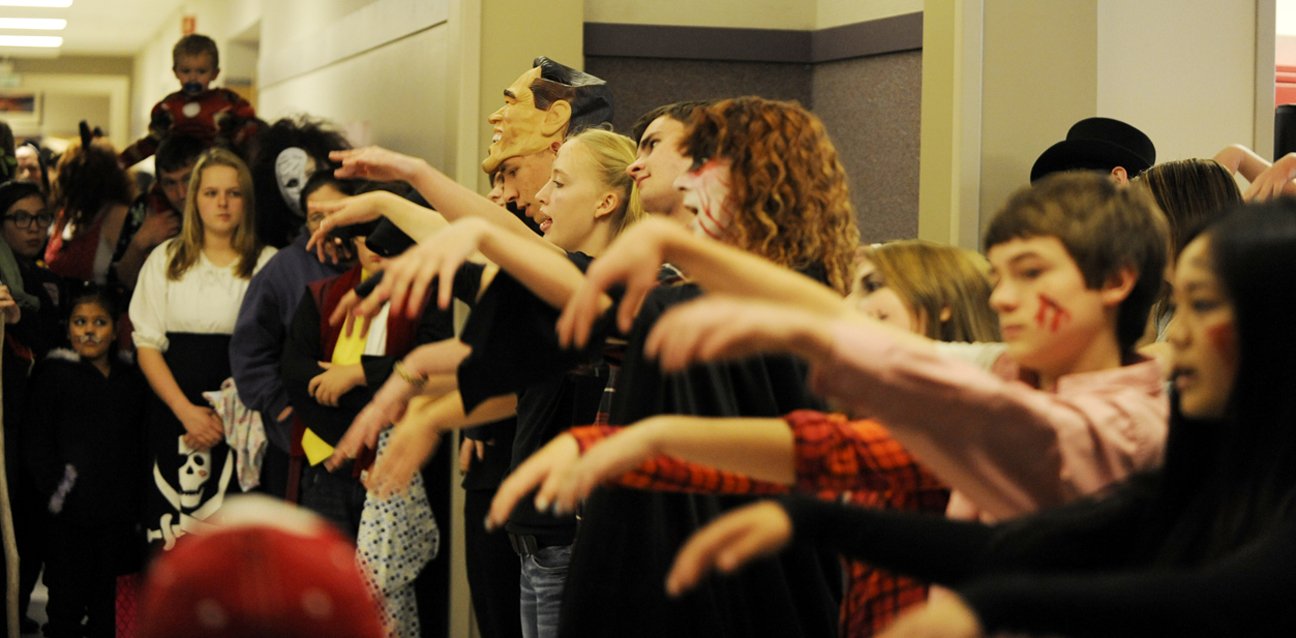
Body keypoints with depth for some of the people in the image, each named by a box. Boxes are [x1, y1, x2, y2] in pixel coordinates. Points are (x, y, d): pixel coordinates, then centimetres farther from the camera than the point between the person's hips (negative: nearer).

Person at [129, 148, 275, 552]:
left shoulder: (269, 265, 4)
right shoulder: (166, 260, 11)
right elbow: (147, 344, 6)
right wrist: (186, 411, -7)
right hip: (174, 414, 2)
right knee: (172, 531, -5)